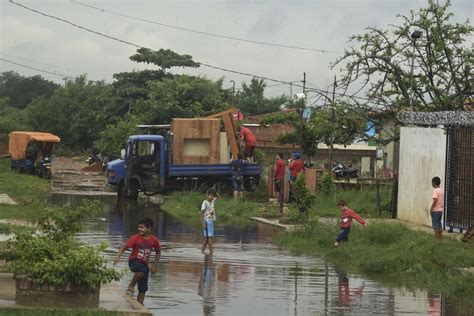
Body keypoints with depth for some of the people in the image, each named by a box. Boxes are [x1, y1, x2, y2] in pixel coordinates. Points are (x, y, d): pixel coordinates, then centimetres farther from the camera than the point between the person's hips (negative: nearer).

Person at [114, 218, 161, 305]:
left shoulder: (154, 240, -6)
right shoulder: (136, 238, -14)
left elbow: (158, 252, 10)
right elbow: (124, 247, -14)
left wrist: (154, 266, 5)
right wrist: (118, 256, -32)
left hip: (144, 264, 4)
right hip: (134, 261, -4)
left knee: (143, 288, 1)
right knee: (142, 270, -37)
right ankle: (131, 286, -16)